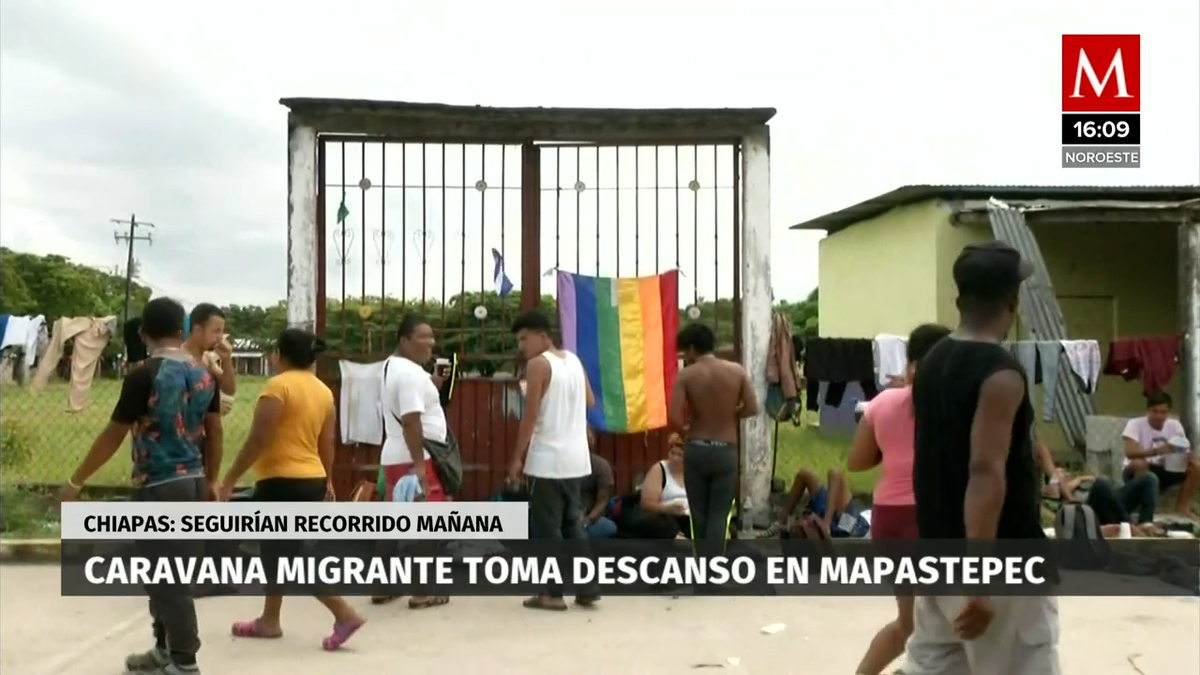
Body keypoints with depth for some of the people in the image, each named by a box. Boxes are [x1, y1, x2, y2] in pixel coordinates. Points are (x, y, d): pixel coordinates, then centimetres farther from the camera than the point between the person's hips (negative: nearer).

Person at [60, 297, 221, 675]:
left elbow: (113, 436, -9)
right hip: (193, 484, 7)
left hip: (159, 487, -7)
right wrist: (211, 482, 22)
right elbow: (214, 434, 10)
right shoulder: (204, 375, 4)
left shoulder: (143, 376, -14)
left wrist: (75, 482, 2)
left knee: (167, 578, 2)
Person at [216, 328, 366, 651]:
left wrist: (230, 478, -9)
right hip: (311, 480, 9)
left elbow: (258, 440, -17)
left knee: (289, 556, -4)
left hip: (282, 482, -9)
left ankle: (345, 614, -9)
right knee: (276, 551, 19)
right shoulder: (323, 391, 9)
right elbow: (326, 443, 13)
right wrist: (327, 481, 25)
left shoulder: (278, 385, -14)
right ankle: (269, 621, 28)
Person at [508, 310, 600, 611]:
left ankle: (553, 594, 5)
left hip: (548, 460, -7)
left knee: (546, 527, 2)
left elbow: (530, 415, -14)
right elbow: (590, 401, 20)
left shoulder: (538, 364, -10)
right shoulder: (574, 361, 12)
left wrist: (517, 457, -9)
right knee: (573, 523, 15)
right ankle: (587, 588, 15)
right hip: (576, 458, 7)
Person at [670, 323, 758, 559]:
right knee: (719, 515, 5)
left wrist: (686, 431, 4)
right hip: (725, 452, 1)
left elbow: (674, 417, -16)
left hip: (696, 450, -1)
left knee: (699, 514, 14)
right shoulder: (737, 371, -2)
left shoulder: (685, 375, -8)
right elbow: (752, 408, -4)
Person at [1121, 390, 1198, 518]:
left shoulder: (1174, 425, -2)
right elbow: (1130, 452, -32)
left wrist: (1188, 456, -28)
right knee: (1139, 463, -38)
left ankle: (1182, 507, -5)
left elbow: (1186, 451, -3)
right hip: (1139, 471, -5)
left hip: (1163, 472, 5)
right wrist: (1156, 451, -48)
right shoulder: (1135, 424, -18)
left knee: (1196, 467, -15)